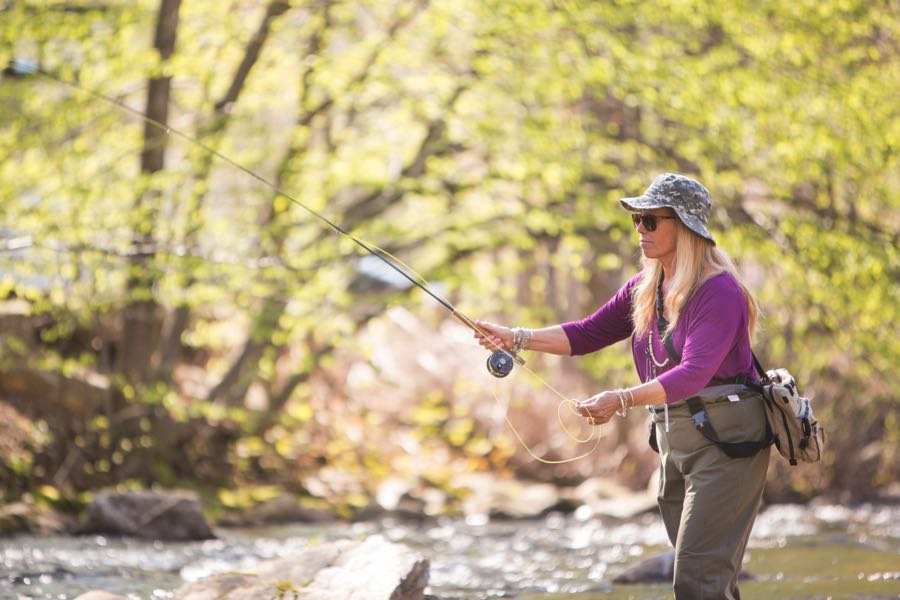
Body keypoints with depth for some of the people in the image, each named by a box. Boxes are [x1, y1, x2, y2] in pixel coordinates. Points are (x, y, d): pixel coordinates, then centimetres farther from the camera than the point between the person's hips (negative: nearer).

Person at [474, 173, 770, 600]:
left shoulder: (719, 291, -18)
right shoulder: (644, 289, 9)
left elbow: (693, 373, -28)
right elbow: (588, 334, 10)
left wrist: (622, 400, -39)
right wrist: (517, 338, -3)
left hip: (725, 439, -9)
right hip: (673, 440, 9)